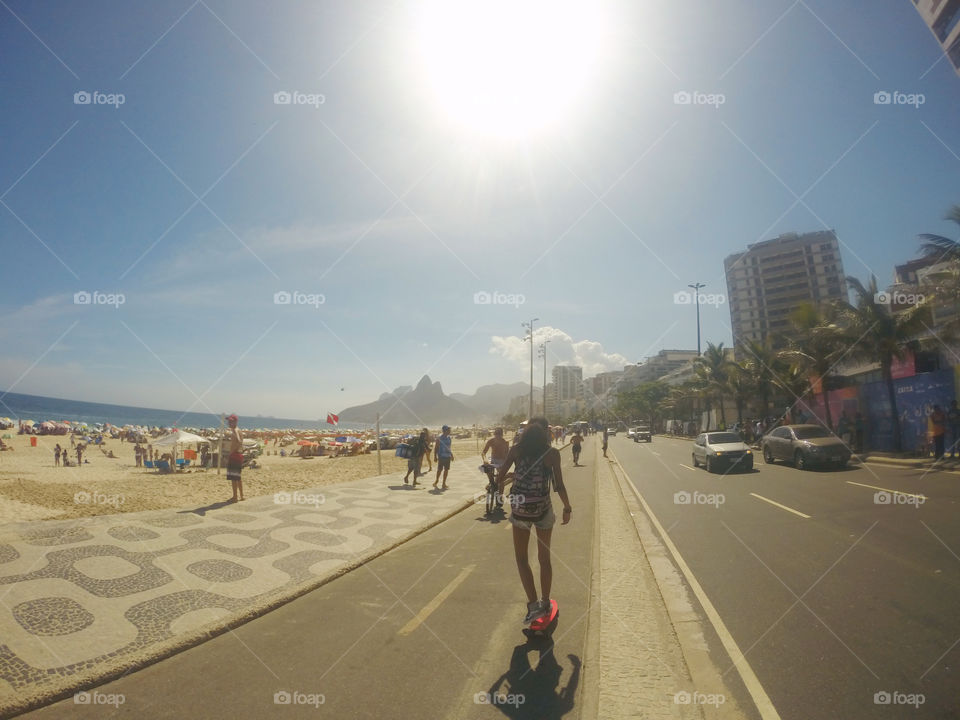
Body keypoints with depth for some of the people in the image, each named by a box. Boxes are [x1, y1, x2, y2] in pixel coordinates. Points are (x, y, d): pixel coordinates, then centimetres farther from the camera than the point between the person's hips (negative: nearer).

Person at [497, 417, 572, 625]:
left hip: (520, 509, 0)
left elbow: (500, 476, -4)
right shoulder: (552, 453, -7)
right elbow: (559, 486, -8)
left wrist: (500, 486, 17)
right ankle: (545, 603, 29)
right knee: (544, 558, 18)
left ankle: (533, 604, 5)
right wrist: (567, 508, 6)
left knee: (521, 558, 14)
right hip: (543, 509, 0)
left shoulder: (516, 450, -3)